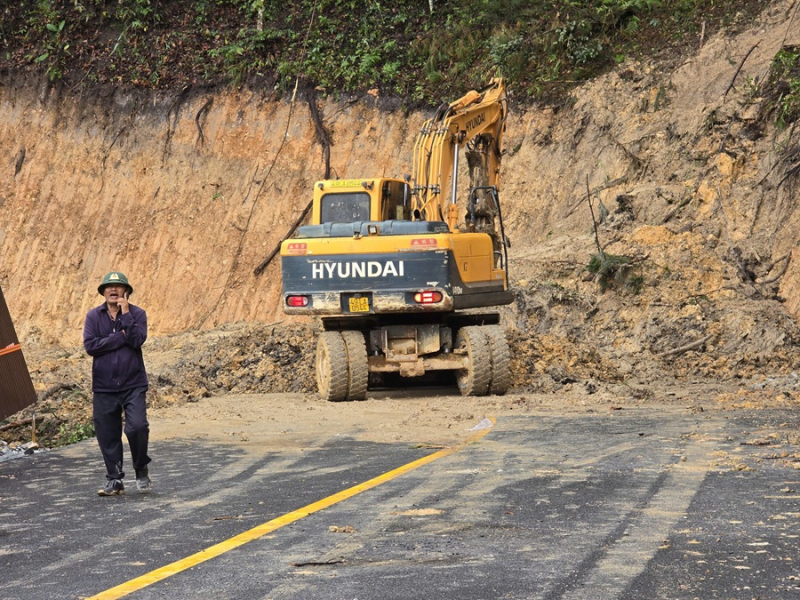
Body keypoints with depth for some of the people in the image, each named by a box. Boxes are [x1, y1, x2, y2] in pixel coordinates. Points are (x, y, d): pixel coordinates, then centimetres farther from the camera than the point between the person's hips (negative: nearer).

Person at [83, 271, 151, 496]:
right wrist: (121, 336, -11)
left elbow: (137, 340, -14)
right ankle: (114, 481, 15)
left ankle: (142, 470, 7)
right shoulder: (93, 316, 4)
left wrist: (125, 314, -15)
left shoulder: (137, 314, 2)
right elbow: (90, 345, -8)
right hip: (104, 386, 2)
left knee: (137, 427, -17)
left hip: (133, 384, -2)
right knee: (107, 435, 4)